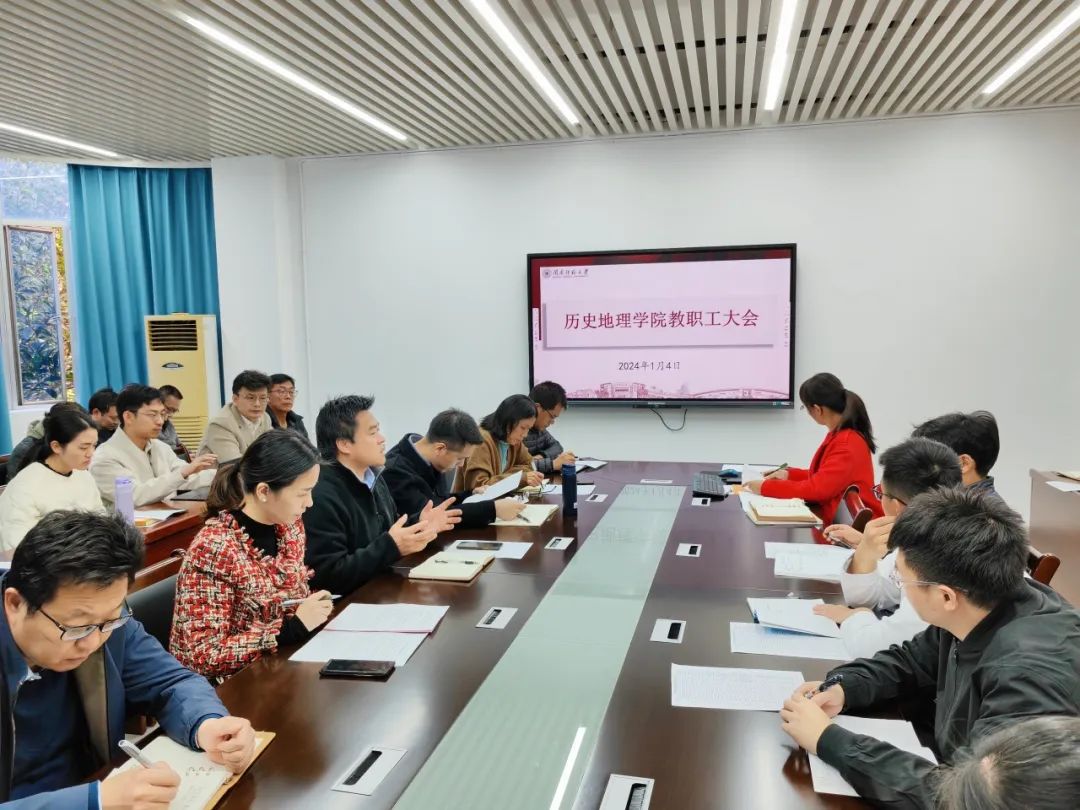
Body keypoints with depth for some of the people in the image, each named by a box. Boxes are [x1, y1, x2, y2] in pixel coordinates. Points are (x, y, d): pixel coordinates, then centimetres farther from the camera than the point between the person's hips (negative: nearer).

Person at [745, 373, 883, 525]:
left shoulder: (848, 444, -21)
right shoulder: (842, 435, 8)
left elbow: (817, 488, -25)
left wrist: (765, 487, -19)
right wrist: (790, 474, 10)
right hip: (839, 519, 8)